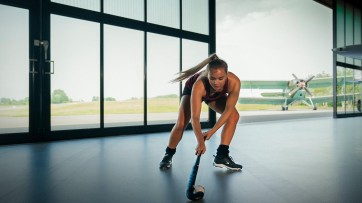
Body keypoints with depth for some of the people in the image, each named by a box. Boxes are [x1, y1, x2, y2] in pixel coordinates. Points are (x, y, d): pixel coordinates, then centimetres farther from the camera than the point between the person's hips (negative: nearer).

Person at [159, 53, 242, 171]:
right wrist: (200, 142, -52)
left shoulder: (234, 82, -39)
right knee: (181, 124, -16)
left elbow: (228, 109, -29)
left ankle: (221, 156, -7)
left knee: (234, 115, -17)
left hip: (217, 95, 3)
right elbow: (195, 118, -44)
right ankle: (168, 155, 11)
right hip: (191, 90, -3)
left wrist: (212, 131, -31)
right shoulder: (199, 85, -45)